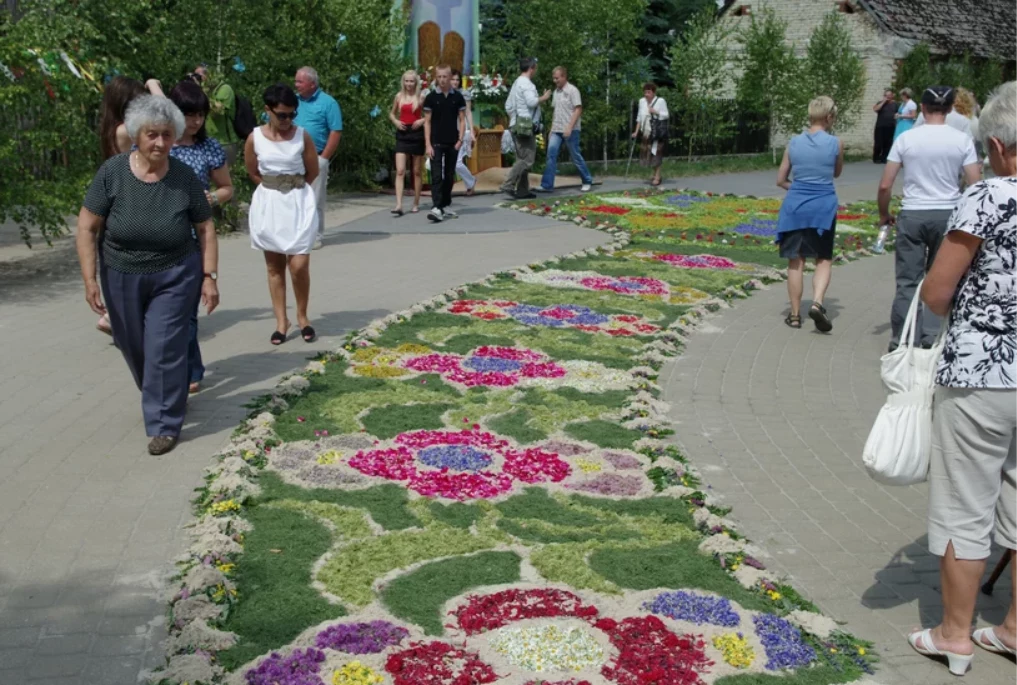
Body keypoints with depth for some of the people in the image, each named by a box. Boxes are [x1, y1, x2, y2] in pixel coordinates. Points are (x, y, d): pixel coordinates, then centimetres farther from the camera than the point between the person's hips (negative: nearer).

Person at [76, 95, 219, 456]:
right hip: (121, 278, 2)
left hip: (175, 277, -2)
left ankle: (165, 425, 6)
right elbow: (87, 227, -10)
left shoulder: (184, 177, -13)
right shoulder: (113, 172, -14)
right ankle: (158, 396, 45)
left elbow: (206, 229, -4)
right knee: (135, 348, 17)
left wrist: (210, 277, -7)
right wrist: (90, 280, -13)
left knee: (165, 349, -6)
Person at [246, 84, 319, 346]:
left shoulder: (303, 136, -8)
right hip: (268, 204, 2)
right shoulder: (254, 138, -5)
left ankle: (302, 316, 13)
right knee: (274, 267, 7)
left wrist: (292, 188, 9)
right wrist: (274, 187, 7)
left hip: (298, 204, -2)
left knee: (299, 266, -8)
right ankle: (281, 321, 15)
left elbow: (312, 172, 2)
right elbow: (253, 173, 7)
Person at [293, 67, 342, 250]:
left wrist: (323, 158, -11)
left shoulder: (327, 102, -4)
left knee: (315, 200, 0)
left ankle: (315, 237, 8)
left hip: (316, 159, -5)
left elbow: (336, 132, -7)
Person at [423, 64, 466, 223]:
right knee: (437, 176, -9)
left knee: (449, 176, 10)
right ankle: (436, 208, -16)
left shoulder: (457, 97, 4)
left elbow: (462, 120, 7)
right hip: (436, 143, -2)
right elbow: (427, 122, 0)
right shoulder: (431, 97, 0)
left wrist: (460, 140, -5)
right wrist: (428, 144, -7)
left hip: (453, 144, 2)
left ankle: (445, 205, 20)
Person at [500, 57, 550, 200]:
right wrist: (544, 98, -7)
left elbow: (508, 106, 23)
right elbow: (532, 101, -24)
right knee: (527, 160, -11)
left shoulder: (516, 84, 20)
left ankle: (522, 191, 11)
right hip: (525, 127, -10)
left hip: (516, 126, 10)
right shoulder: (526, 83, -10)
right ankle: (508, 185, -17)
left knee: (522, 159, 11)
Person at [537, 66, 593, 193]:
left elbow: (578, 110, -13)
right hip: (557, 130, 6)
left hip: (570, 130, -6)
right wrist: (551, 129, 14)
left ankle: (587, 181, 19)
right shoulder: (556, 91, 13)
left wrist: (569, 127, -21)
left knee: (576, 157, 3)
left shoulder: (572, 90, -9)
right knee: (551, 155, -7)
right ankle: (547, 185, -9)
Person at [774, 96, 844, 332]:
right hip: (823, 206, -2)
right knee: (824, 259, 10)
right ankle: (817, 302, -12)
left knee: (796, 261, 9)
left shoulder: (794, 143, 2)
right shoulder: (836, 143, -4)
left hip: (795, 206, 2)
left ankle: (795, 314, 13)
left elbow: (781, 180, 8)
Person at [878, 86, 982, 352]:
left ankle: (901, 340, 11)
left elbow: (885, 186, -2)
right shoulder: (962, 140, -2)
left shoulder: (906, 138, -2)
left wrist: (884, 215, 13)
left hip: (912, 215, 0)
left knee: (908, 280, 6)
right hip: (948, 214, 0)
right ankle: (931, 337, 9)